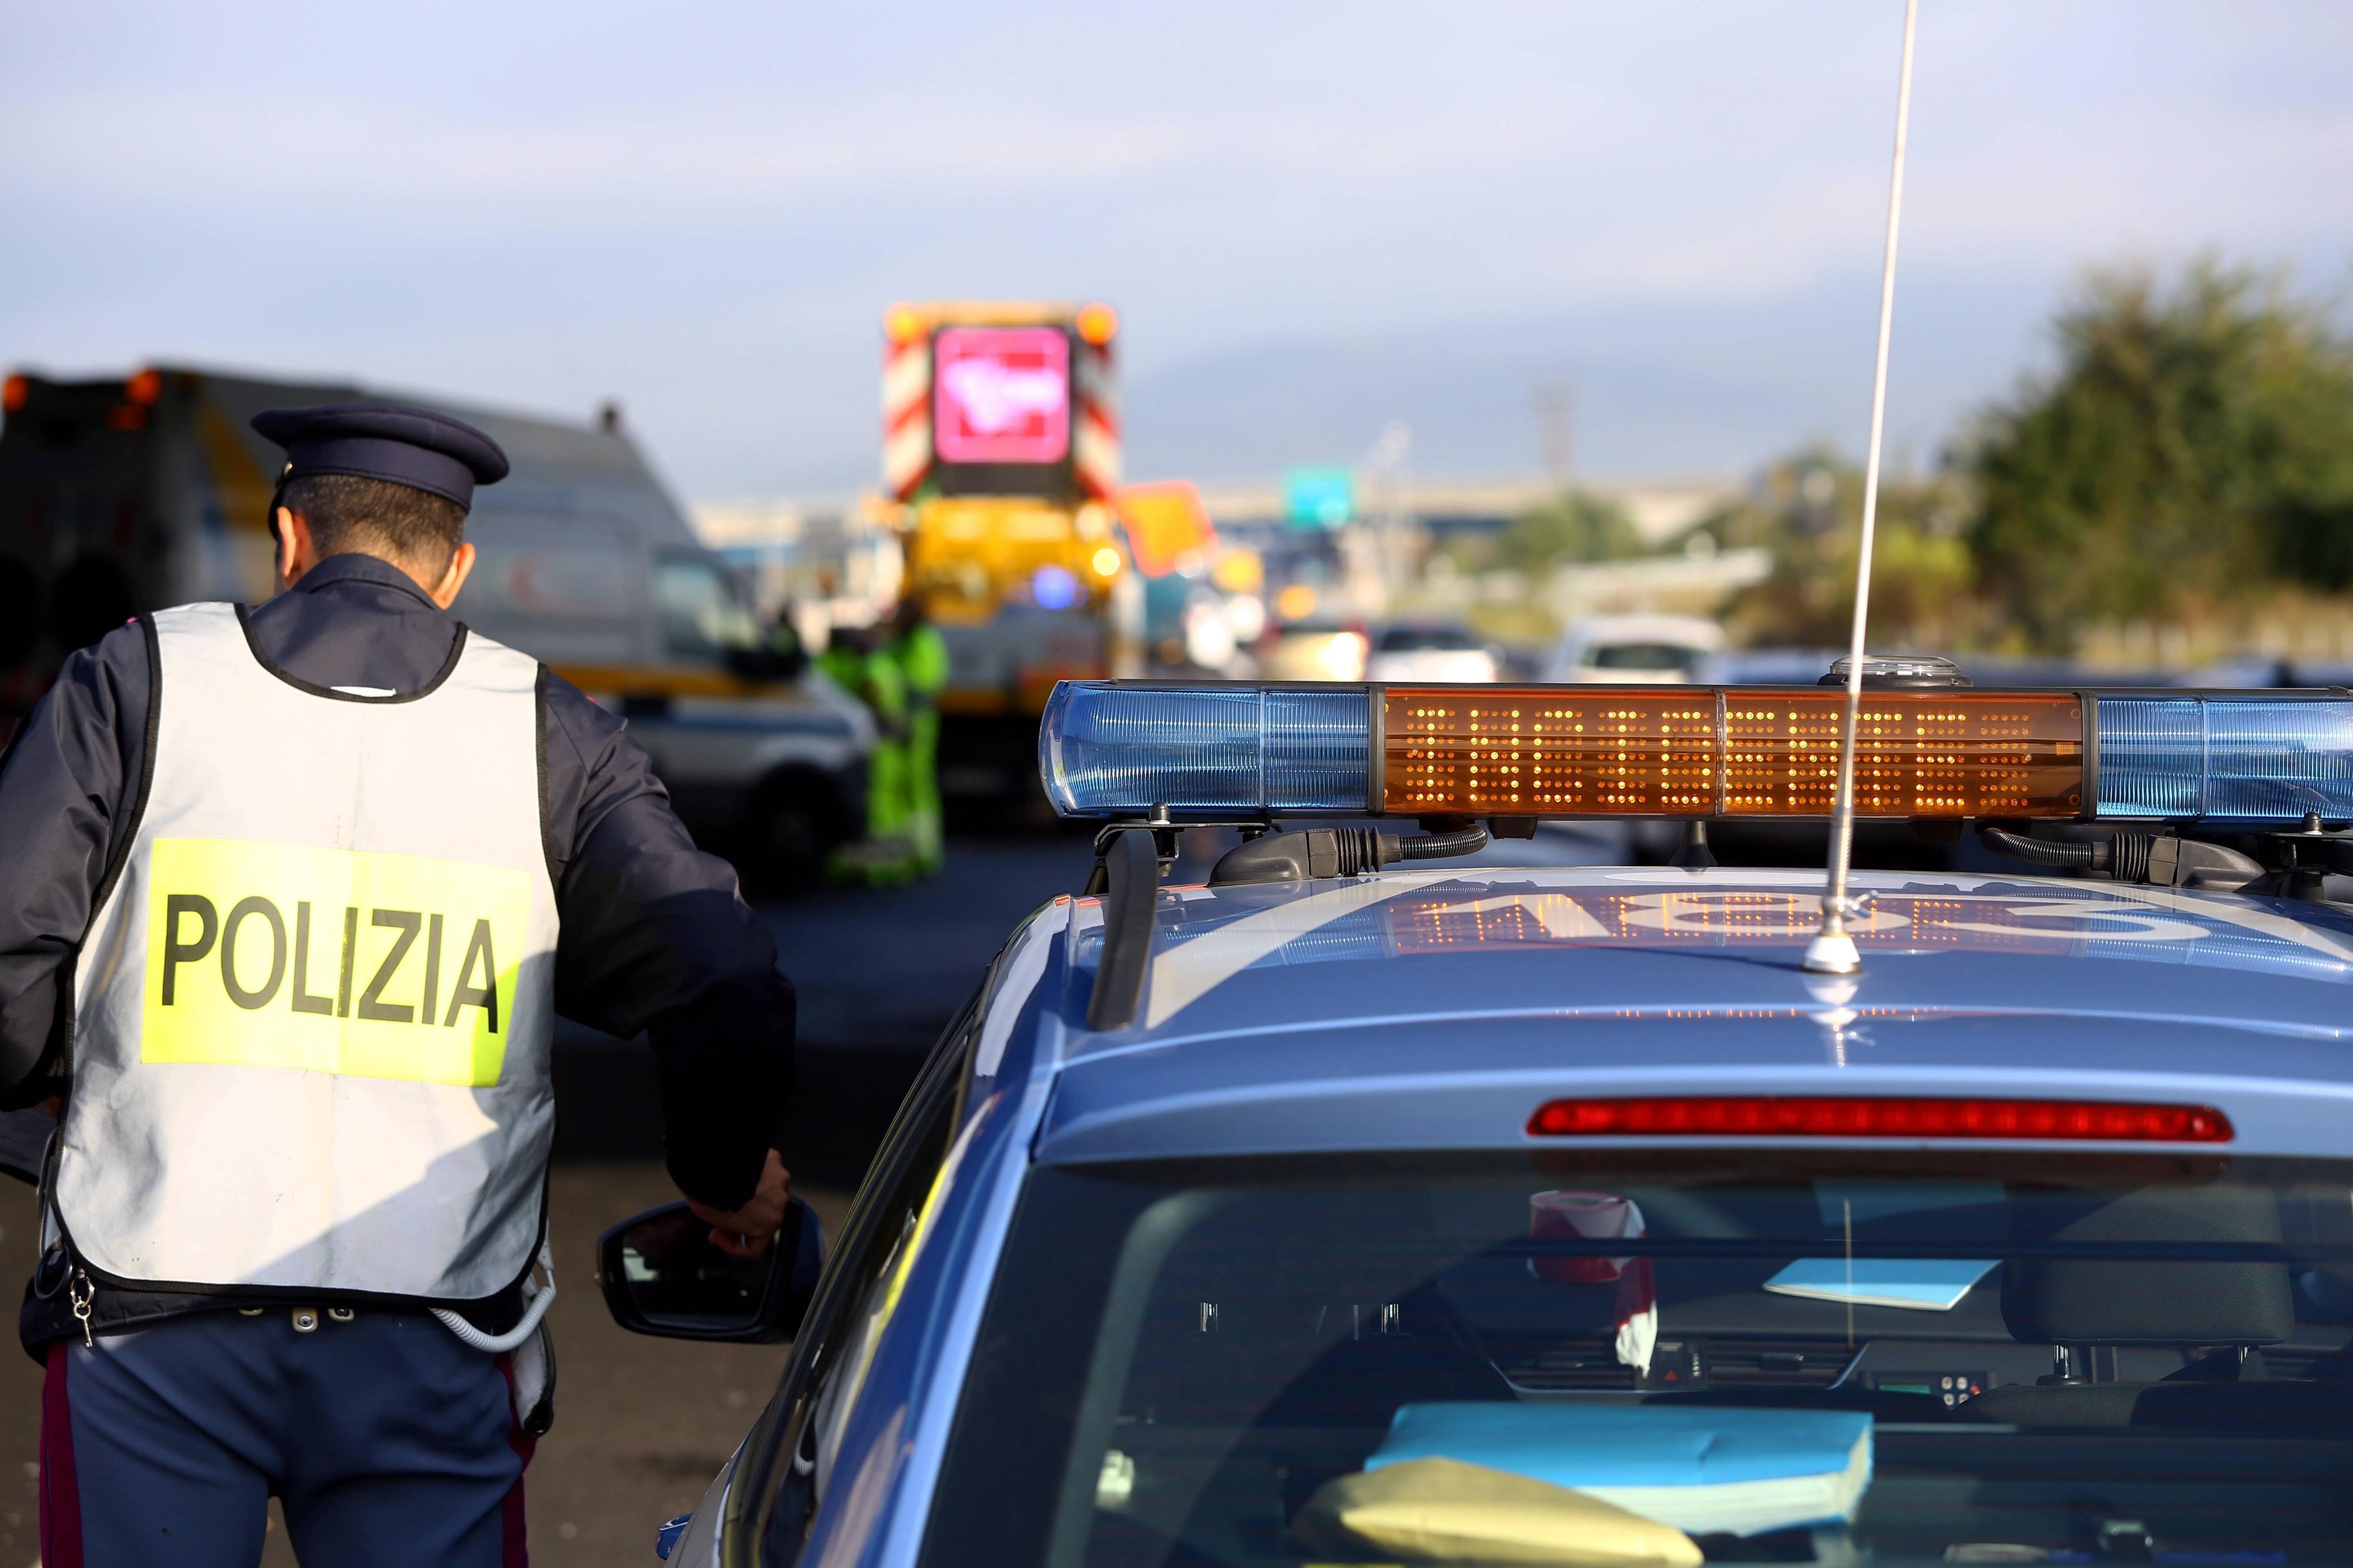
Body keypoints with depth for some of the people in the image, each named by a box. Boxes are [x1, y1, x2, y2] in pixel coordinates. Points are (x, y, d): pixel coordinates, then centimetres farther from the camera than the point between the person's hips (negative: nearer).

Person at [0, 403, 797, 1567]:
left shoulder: (133, 684, 3)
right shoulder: (549, 736, 4)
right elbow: (727, 996, -3)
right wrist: (726, 1180, 15)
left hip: (150, 1337, 0)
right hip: (433, 1362, 0)